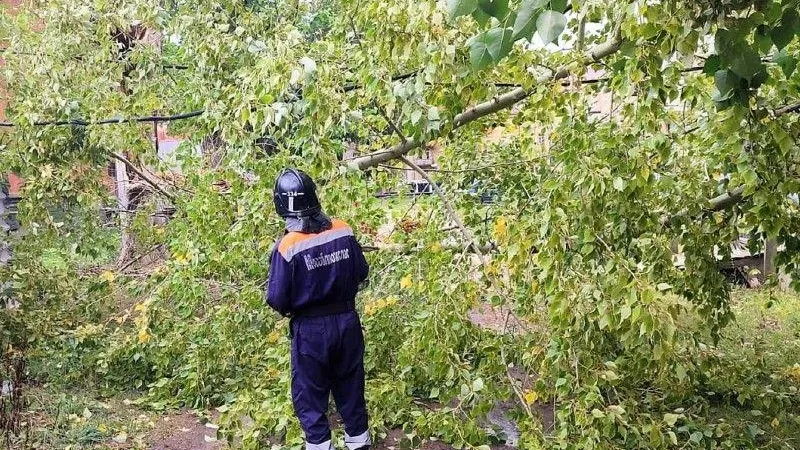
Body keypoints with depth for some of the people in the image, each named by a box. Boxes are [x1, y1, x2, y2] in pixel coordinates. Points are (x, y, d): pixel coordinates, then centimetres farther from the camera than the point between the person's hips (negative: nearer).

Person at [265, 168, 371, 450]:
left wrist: (288, 310, 8)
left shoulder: (287, 247, -19)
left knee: (310, 394, 13)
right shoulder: (343, 231, -8)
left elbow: (277, 300, -14)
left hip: (311, 329, -4)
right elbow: (362, 273, 6)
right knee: (350, 387, 20)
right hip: (347, 321, 4)